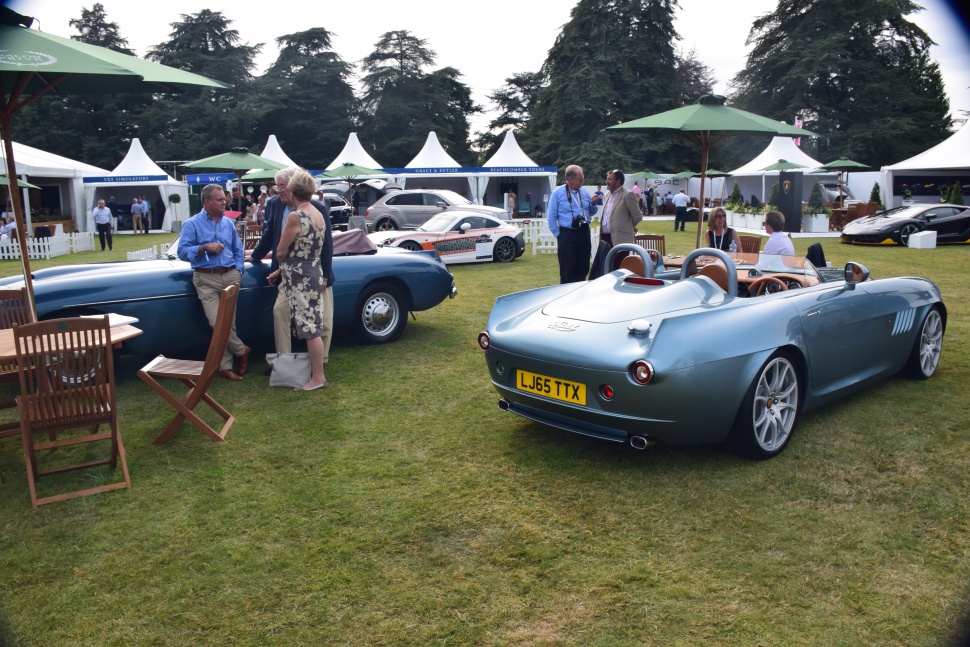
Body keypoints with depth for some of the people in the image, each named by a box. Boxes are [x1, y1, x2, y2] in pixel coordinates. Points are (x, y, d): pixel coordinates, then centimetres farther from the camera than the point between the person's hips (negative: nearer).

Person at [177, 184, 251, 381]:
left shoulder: (228, 223, 11)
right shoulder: (192, 224, -2)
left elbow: (238, 249, 18)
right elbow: (182, 251, -7)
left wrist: (237, 271, 5)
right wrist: (205, 247, -19)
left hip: (230, 276, 4)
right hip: (206, 279, -4)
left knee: (229, 323, 4)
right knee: (217, 323, -13)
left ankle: (225, 366, 13)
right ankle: (242, 350, 9)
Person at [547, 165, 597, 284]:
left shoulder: (585, 192, 10)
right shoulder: (557, 193, -5)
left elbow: (591, 213, 20)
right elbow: (551, 217, -4)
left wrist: (593, 203, -1)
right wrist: (558, 234, -6)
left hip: (584, 233, 5)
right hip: (567, 234, -5)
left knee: (583, 268, 10)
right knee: (567, 269, -1)